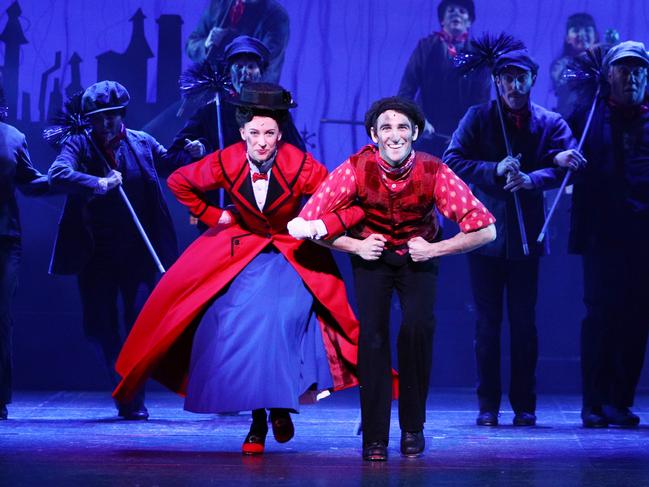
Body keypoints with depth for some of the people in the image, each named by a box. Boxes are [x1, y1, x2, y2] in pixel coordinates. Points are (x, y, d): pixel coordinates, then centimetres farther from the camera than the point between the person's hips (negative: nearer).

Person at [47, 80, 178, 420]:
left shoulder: (142, 143, 4)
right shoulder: (78, 145, -3)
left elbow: (171, 166, 22)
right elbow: (58, 175, -22)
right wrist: (98, 183, -32)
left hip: (138, 251, 0)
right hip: (96, 252, 0)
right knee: (98, 327, 6)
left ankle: (134, 397, 4)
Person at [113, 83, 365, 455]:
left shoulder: (300, 166, -23)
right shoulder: (225, 164, -17)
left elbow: (348, 203, -22)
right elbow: (179, 183, 3)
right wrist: (211, 216, 3)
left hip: (293, 253, -2)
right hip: (242, 249, 2)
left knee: (285, 316, -24)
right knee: (238, 319, -14)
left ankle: (280, 407, -5)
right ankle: (257, 419, -2)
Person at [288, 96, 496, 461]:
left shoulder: (434, 172, -26)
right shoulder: (357, 169, -26)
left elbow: (485, 230, -22)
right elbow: (305, 224, -21)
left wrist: (434, 250, -23)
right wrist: (355, 246, -23)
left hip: (419, 255, 0)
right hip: (371, 254, 0)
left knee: (418, 327, -21)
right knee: (372, 332, -16)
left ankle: (413, 427, -4)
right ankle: (375, 437, -6)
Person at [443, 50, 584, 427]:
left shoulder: (551, 123, 4)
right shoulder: (478, 118, 4)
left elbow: (564, 165, -11)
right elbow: (452, 161, -5)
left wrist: (532, 179, -30)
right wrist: (496, 170, -18)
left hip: (527, 233, 0)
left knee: (524, 322, 3)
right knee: (487, 321, 3)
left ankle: (525, 406, 11)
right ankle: (488, 405, 9)